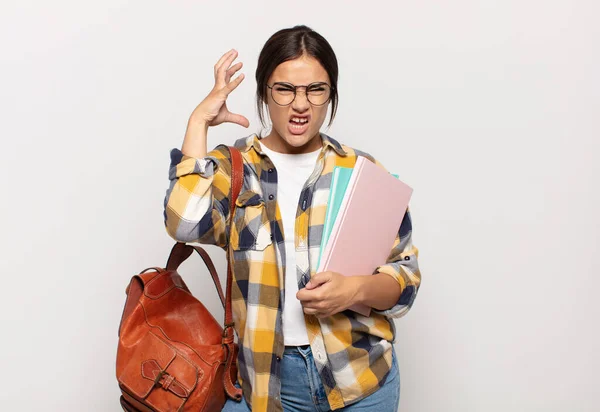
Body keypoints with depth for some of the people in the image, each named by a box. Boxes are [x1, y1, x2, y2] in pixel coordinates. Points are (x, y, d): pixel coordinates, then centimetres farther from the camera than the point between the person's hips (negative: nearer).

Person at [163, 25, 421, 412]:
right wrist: (199, 122, -14)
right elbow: (186, 222, -21)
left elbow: (406, 275, 1)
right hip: (264, 377, 0)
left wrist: (356, 289, -20)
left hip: (360, 375, 1)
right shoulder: (232, 168, 0)